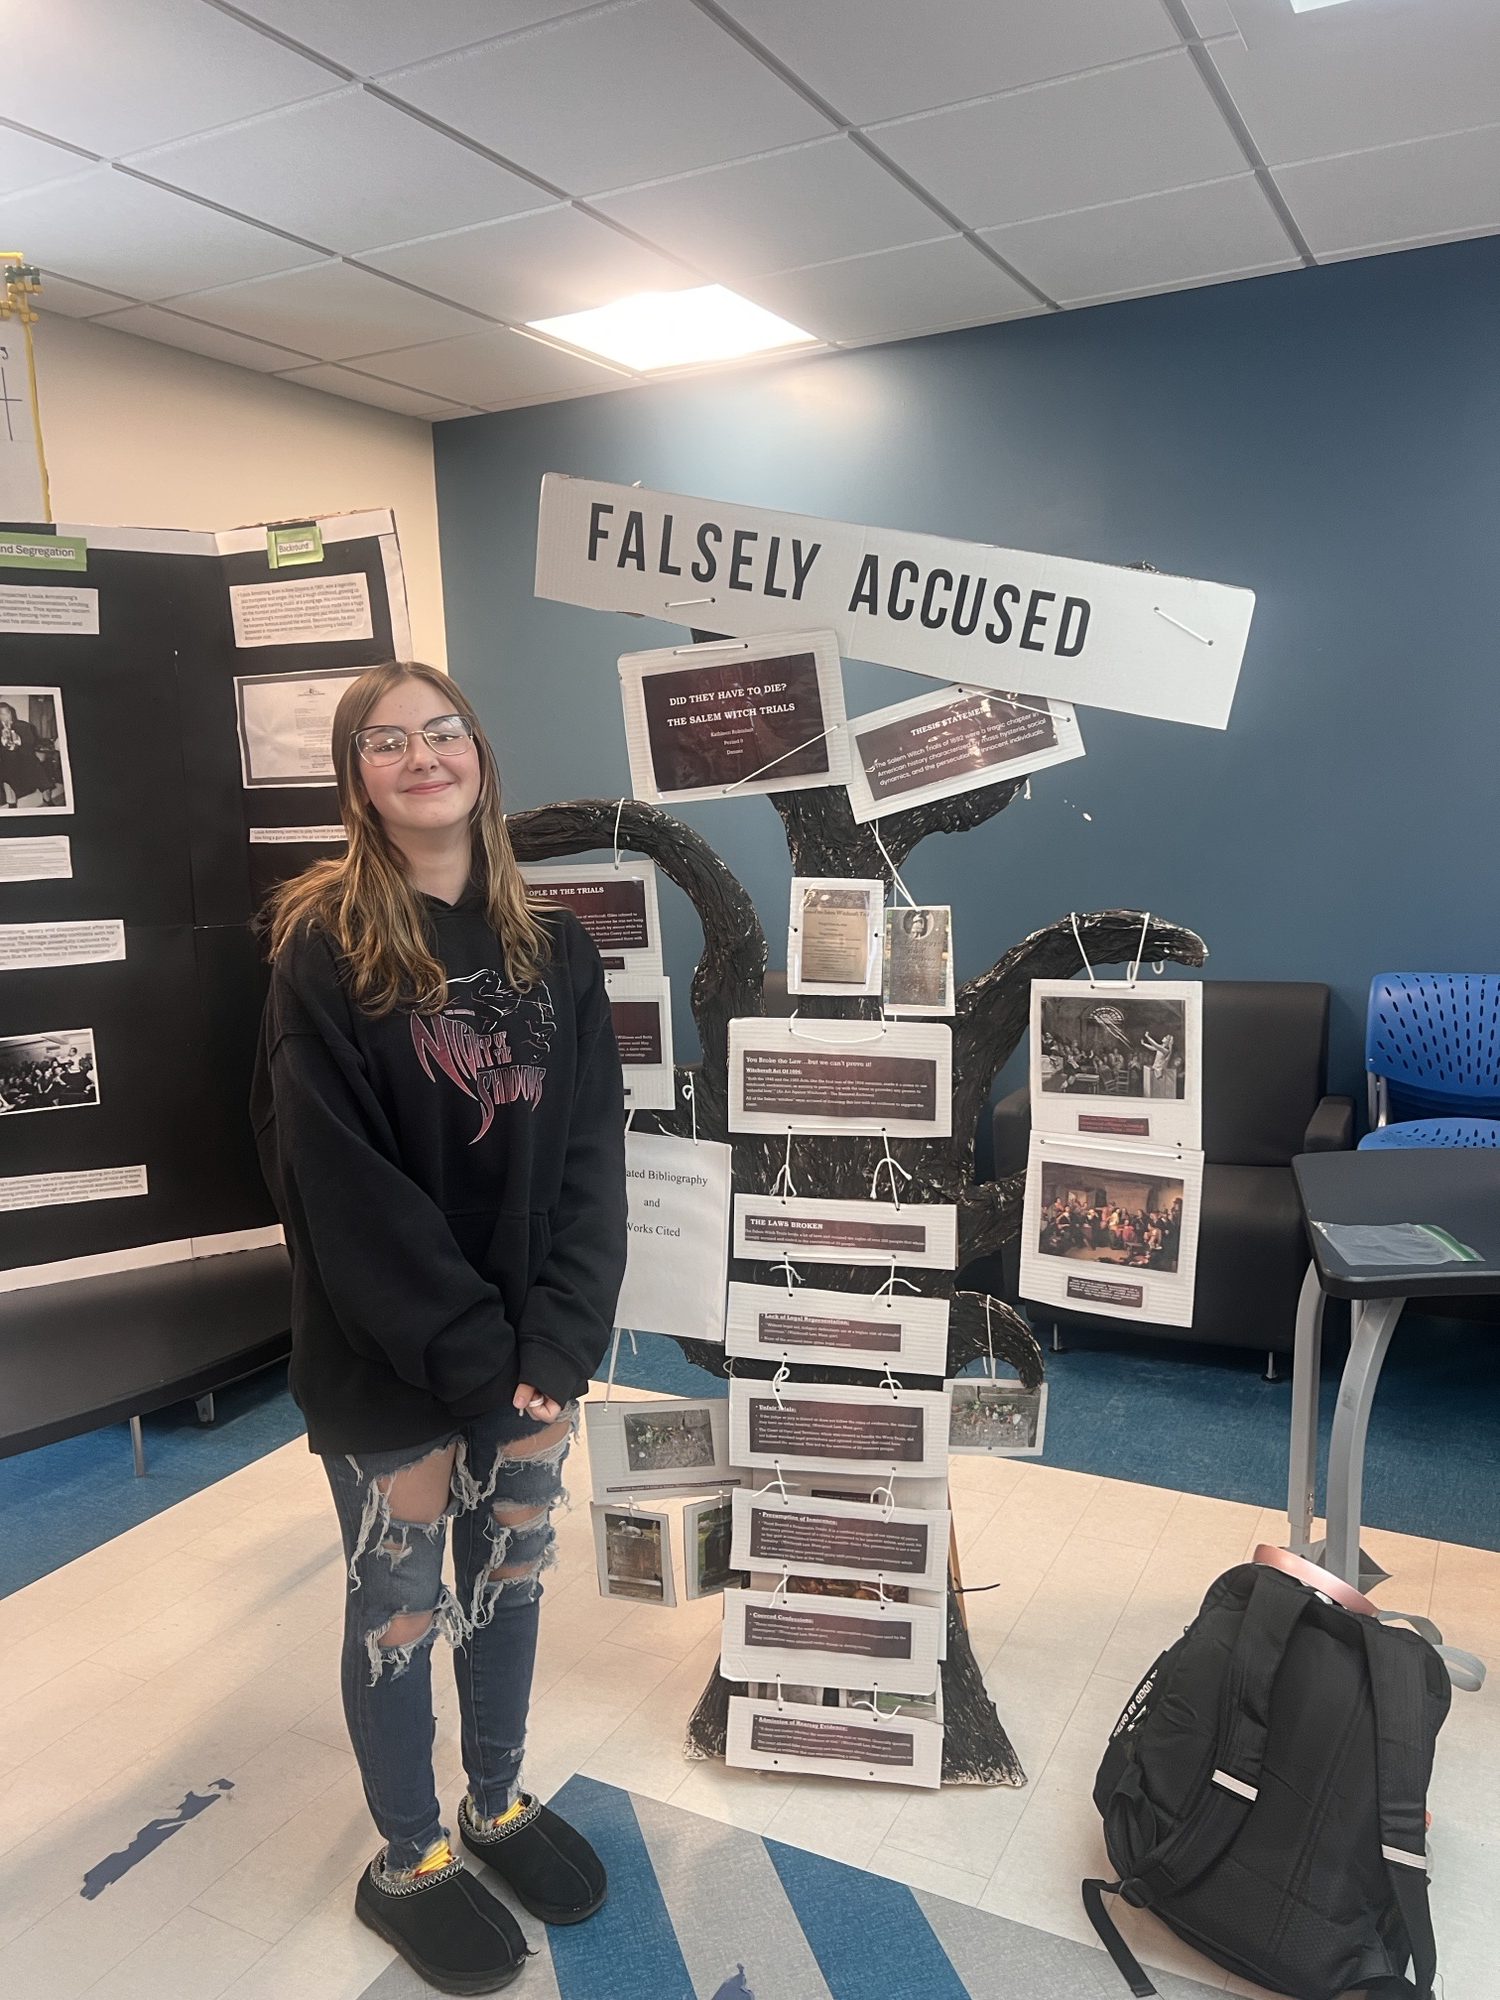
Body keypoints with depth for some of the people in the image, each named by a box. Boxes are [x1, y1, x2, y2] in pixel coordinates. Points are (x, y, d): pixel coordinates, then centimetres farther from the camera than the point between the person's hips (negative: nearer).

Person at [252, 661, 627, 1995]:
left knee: (510, 1579, 19)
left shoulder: (553, 948, 1)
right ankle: (407, 1863, 36)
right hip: (390, 1366, -4)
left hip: (532, 1351, 4)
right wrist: (471, 1352, -18)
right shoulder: (325, 949, -12)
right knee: (401, 1608, 13)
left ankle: (498, 1802, 43)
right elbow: (338, 1181, -16)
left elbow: (593, 1155, -2)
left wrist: (559, 1338, -12)